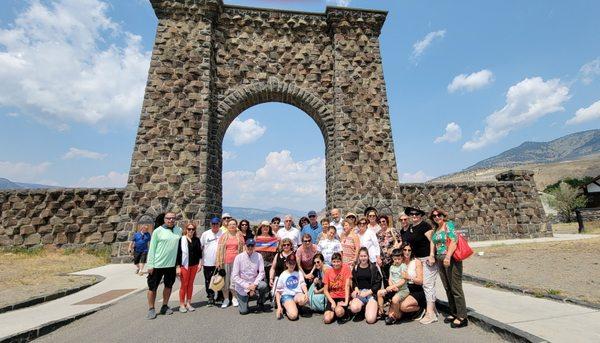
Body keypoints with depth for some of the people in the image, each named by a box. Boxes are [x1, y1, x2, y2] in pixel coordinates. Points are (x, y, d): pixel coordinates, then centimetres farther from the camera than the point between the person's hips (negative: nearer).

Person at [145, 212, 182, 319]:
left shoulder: (179, 230, 3)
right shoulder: (158, 231, -6)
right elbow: (152, 248, -5)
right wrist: (150, 265, -8)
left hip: (172, 264, 4)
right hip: (158, 264, -3)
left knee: (168, 286, 15)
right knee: (152, 287, 6)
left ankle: (164, 307, 30)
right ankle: (151, 309, 22)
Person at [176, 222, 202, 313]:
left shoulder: (197, 240, 5)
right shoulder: (181, 239, -6)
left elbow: (199, 252, 10)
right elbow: (178, 253, -8)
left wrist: (200, 263, 3)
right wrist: (178, 267, -11)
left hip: (194, 265, 4)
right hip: (184, 265, -4)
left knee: (190, 284, 10)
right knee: (184, 285, 2)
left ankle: (188, 303, 21)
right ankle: (182, 304, 15)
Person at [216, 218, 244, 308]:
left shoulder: (240, 236, 6)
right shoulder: (223, 236, 6)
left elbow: (243, 249, 7)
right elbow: (219, 249, 6)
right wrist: (218, 261, 0)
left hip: (236, 261, 0)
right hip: (225, 261, 1)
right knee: (225, 280, 4)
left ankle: (235, 298, 19)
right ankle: (226, 299, 18)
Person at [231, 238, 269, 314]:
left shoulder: (258, 256, -10)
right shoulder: (239, 257, -13)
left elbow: (261, 272, -9)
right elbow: (235, 276, -13)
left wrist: (254, 284, -23)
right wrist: (247, 286, -20)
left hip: (253, 283, 1)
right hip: (242, 286, -1)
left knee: (263, 285, -30)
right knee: (244, 311, -3)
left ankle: (260, 303, 1)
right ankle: (245, 299, 32)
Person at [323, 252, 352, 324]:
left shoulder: (345, 268, -8)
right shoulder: (328, 272, 0)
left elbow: (347, 286, -13)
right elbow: (325, 290, 2)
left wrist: (346, 302, -21)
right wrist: (332, 302, -12)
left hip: (343, 297, -2)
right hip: (332, 297, 3)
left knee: (339, 312, -34)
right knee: (327, 319, -18)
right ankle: (333, 311, 12)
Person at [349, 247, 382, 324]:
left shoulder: (373, 267, 1)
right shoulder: (355, 268, 9)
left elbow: (378, 283, -2)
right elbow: (353, 281, 14)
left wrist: (368, 292, -10)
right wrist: (356, 288, -8)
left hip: (371, 293, -2)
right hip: (359, 293, 2)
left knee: (370, 319, -20)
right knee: (354, 308, -31)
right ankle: (363, 306, 3)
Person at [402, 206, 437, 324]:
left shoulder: (425, 226, -11)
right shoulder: (410, 228, 12)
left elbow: (432, 241, -16)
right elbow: (409, 242, 21)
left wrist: (431, 256, -23)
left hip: (427, 258, -8)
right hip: (418, 259, 8)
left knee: (428, 284, -7)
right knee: (425, 284, 14)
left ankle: (430, 313, 0)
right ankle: (433, 309, 26)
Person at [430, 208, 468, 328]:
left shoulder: (449, 224, -7)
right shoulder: (436, 229, 14)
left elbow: (454, 240, -18)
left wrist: (448, 256, -26)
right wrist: (433, 256, 14)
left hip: (451, 259, -8)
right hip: (440, 260, 8)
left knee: (456, 288, -3)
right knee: (447, 288, 13)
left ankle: (462, 317, 7)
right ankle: (454, 313, 25)